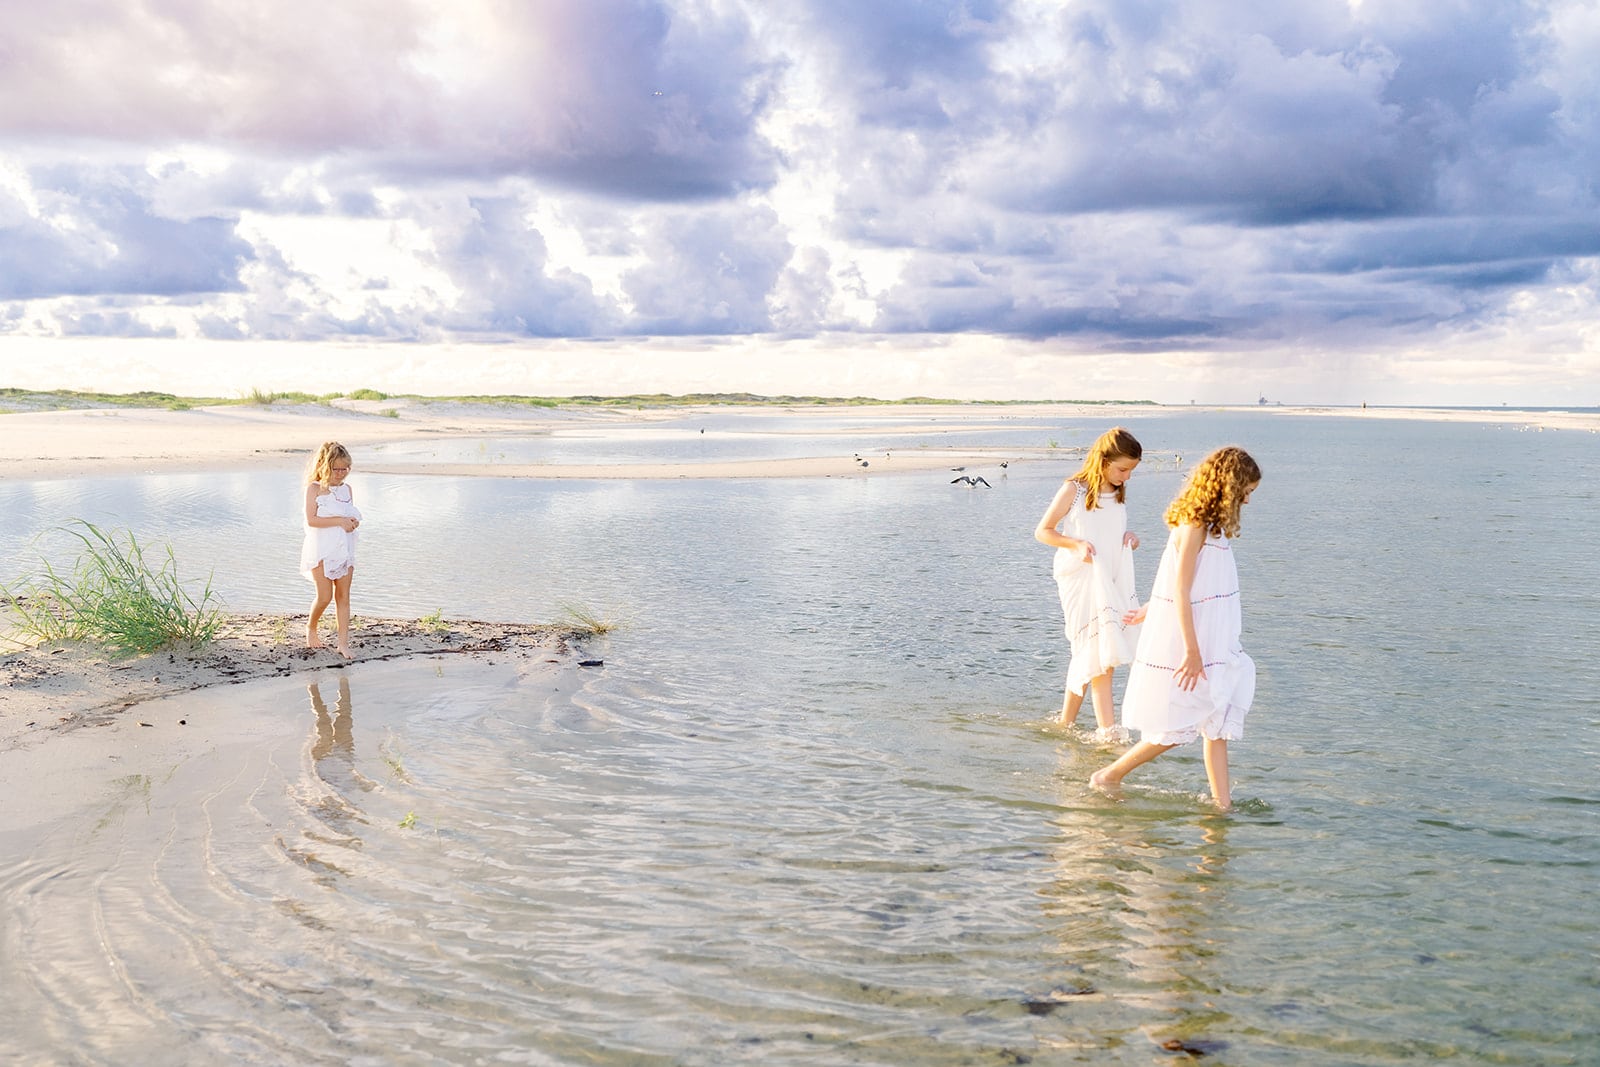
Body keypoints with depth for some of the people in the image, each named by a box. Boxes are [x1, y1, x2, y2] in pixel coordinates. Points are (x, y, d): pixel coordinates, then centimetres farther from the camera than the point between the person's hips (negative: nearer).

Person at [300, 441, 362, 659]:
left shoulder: (346, 489, 11)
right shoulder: (314, 488, -5)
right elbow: (311, 520, -14)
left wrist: (353, 522, -4)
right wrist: (339, 521, -20)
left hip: (344, 549, 5)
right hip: (321, 550, -5)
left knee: (343, 596, 2)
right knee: (324, 596, -5)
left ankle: (343, 642, 3)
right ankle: (310, 627, 24)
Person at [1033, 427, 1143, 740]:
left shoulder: (1119, 493, 10)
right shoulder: (1074, 490, -8)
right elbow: (1042, 531, -5)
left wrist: (1131, 537, 1)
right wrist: (1076, 544, -20)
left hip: (1112, 582, 6)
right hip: (1081, 582, -6)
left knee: (1088, 655, 10)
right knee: (1099, 653, -12)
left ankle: (1066, 721, 21)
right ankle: (1107, 728, -12)